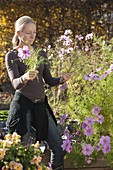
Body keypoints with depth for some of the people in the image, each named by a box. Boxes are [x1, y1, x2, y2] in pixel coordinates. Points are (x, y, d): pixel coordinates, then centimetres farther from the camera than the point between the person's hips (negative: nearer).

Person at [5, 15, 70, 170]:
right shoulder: (11, 56, -3)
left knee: (59, 147, 1)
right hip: (22, 105, -5)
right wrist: (24, 78, -39)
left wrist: (62, 79, -9)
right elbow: (15, 83, -16)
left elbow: (49, 81, 12)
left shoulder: (41, 54, 12)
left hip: (41, 105, 5)